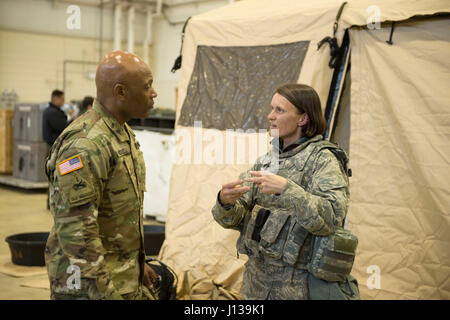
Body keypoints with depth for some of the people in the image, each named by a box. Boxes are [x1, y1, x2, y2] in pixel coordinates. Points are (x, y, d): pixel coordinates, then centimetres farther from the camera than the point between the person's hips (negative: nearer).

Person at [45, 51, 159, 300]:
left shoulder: (125, 133, 9)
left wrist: (140, 264, 19)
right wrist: (106, 292, -23)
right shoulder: (84, 146, -23)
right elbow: (74, 230, -25)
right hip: (90, 286, -9)